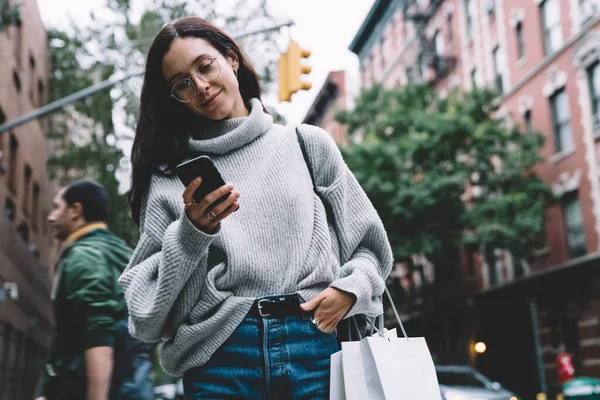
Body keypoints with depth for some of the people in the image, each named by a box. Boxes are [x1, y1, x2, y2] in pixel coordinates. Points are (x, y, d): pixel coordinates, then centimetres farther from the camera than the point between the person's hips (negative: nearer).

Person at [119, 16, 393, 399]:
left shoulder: (308, 144, 8)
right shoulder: (171, 175, 5)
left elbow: (368, 245, 12)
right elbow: (147, 301, 1)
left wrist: (350, 288, -6)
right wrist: (191, 233, -12)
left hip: (314, 345, 1)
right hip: (220, 359, 0)